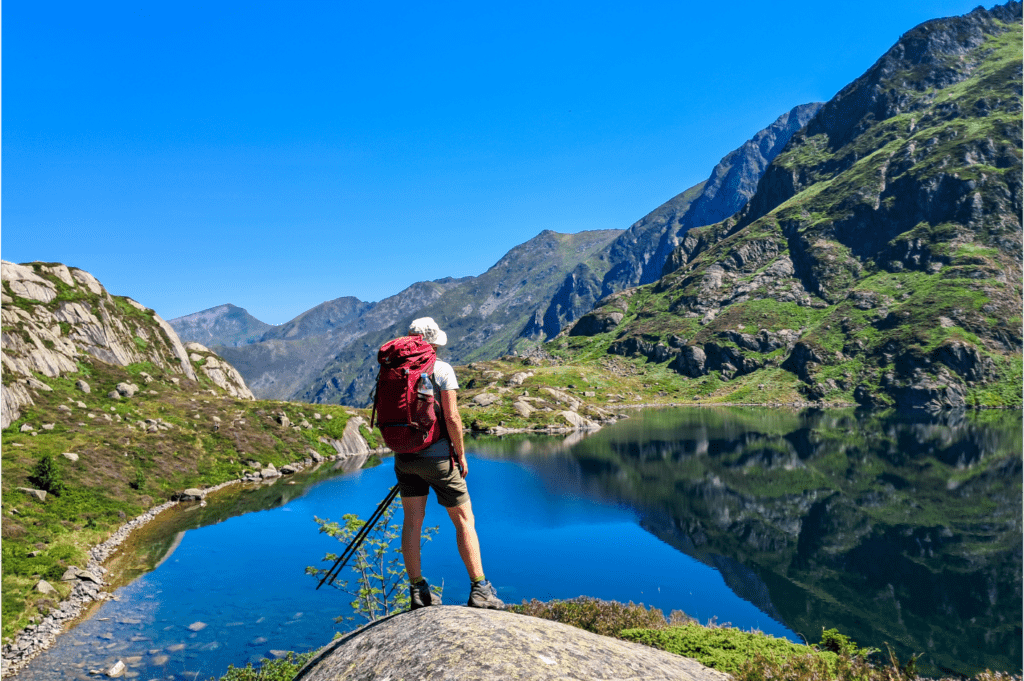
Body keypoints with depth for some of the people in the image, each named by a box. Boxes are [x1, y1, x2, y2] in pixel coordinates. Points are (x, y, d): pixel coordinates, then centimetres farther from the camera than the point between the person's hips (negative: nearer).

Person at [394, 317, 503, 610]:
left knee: (412, 522, 9)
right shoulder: (442, 369, -10)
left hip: (404, 456, 5)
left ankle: (417, 591, 13)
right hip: (437, 456, -5)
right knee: (464, 521, 4)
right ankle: (479, 590, 5)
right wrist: (461, 454, -5)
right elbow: (451, 417, -15)